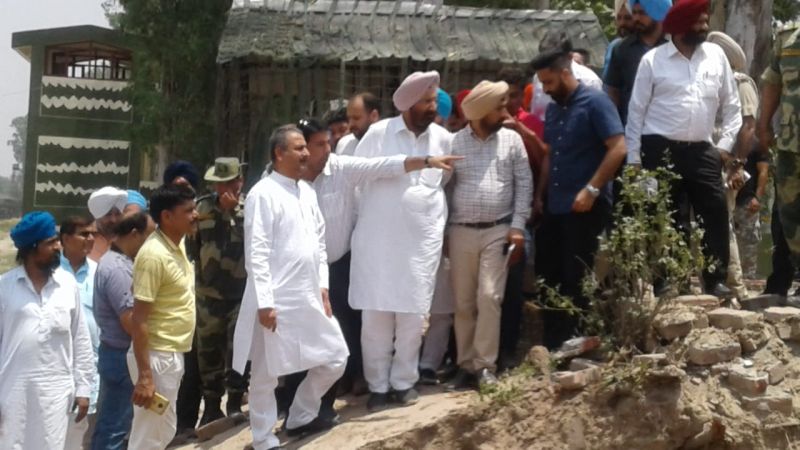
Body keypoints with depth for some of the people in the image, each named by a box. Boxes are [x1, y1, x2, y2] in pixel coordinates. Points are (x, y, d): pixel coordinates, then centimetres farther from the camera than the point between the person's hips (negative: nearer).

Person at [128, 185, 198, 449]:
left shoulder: (177, 245, 7)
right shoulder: (154, 255, -21)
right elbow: (139, 319, -22)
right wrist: (145, 375, -25)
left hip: (172, 355, 9)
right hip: (157, 357, -9)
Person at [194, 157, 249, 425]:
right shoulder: (203, 207, 4)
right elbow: (192, 243, 10)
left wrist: (234, 211, -21)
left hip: (242, 291, -2)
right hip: (209, 292, 3)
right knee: (208, 350, 8)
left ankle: (235, 403, 10)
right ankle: (211, 406, 19)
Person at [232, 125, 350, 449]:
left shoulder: (307, 191, 11)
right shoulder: (263, 194, -12)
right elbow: (256, 253, -15)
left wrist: (323, 287, 11)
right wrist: (265, 302, -18)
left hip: (310, 297, 8)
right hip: (276, 301, -8)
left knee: (335, 358, 12)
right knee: (267, 373, 3)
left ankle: (301, 417, 30)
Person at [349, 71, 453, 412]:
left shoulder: (443, 138, 3)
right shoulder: (378, 134, -6)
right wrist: (365, 219, 2)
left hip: (423, 240, 2)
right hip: (378, 239, -2)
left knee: (412, 314, 4)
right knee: (376, 315, 1)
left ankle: (404, 381, 18)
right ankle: (377, 385, 12)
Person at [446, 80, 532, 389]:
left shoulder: (512, 140, 4)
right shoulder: (454, 143, 3)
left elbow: (524, 185, 3)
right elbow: (444, 188, 6)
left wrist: (518, 226, -5)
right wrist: (443, 231, 4)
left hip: (499, 231, -1)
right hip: (461, 232, 1)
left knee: (489, 297, -9)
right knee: (463, 303, 5)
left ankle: (485, 365, -3)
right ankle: (466, 364, 14)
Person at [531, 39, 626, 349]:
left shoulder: (594, 102, -9)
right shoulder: (553, 109, 14)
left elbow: (618, 148, -16)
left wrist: (592, 189, -21)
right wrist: (540, 195, 14)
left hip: (585, 208, -8)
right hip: (555, 207, 8)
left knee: (577, 280, -2)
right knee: (550, 276, 9)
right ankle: (553, 345, 18)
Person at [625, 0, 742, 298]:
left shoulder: (716, 56, 8)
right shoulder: (653, 60, -2)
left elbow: (731, 105, 13)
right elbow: (636, 110, 1)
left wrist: (725, 144, 4)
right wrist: (633, 158, -2)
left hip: (702, 150, 3)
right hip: (661, 150, -3)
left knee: (716, 213, -2)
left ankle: (716, 280, 5)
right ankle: (662, 282, 12)